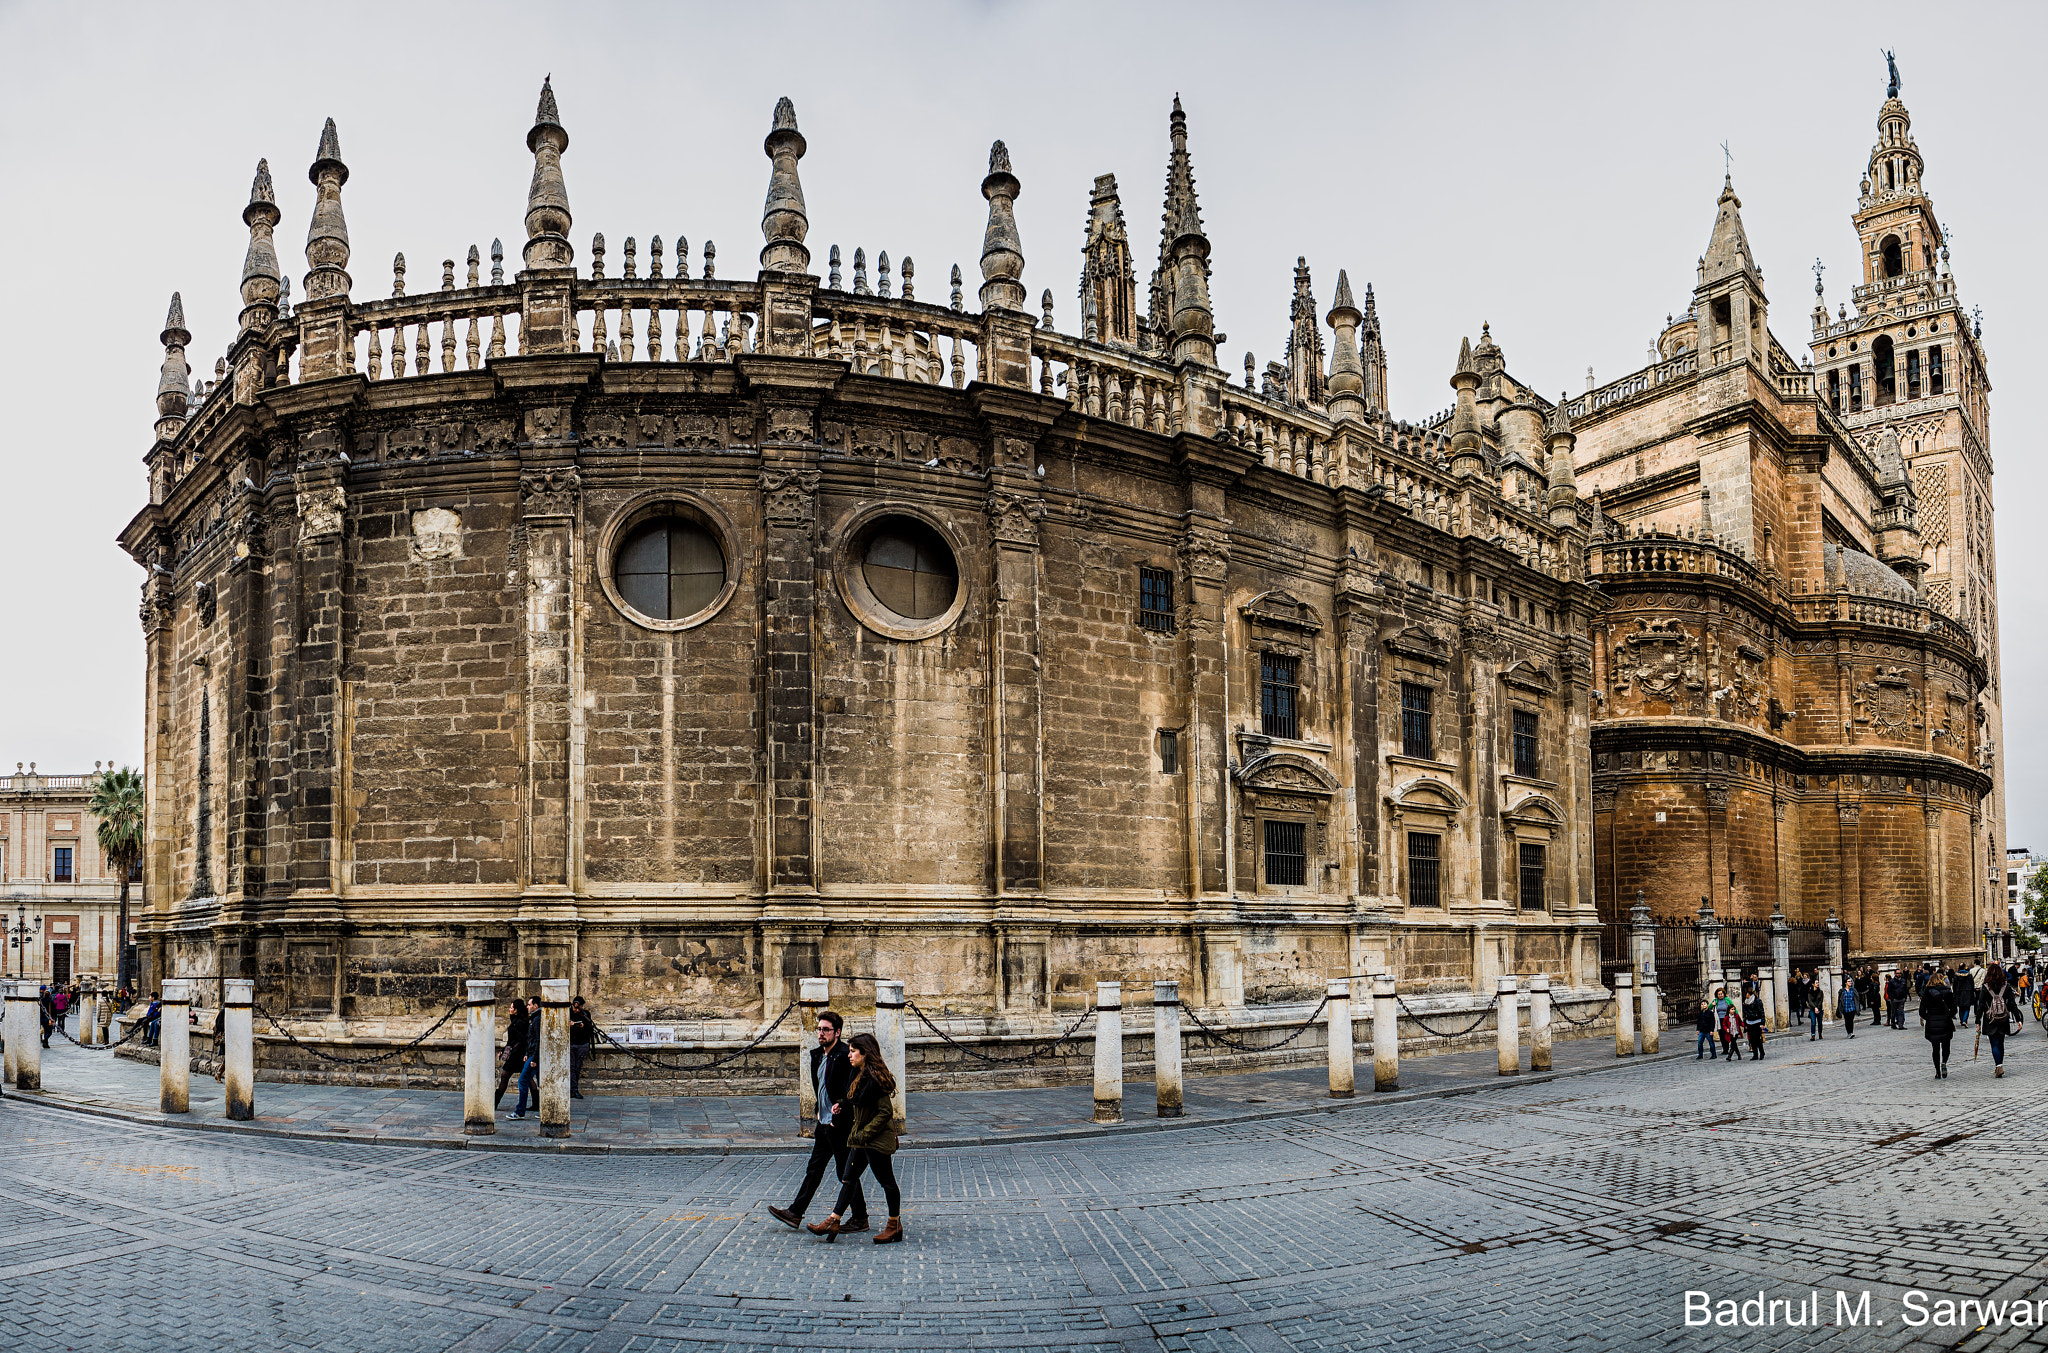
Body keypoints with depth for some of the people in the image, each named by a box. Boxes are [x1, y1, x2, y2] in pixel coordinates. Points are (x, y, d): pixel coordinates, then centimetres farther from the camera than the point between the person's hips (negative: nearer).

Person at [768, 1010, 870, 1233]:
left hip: (840, 1124, -9)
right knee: (814, 1168, 12)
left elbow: (851, 1089, -22)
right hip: (824, 1122, 9)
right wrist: (820, 1111, 16)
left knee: (846, 1172, -1)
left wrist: (838, 1116, -23)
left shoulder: (844, 1056, -17)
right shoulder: (817, 1055, 12)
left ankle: (860, 1219, 9)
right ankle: (795, 1213, 16)